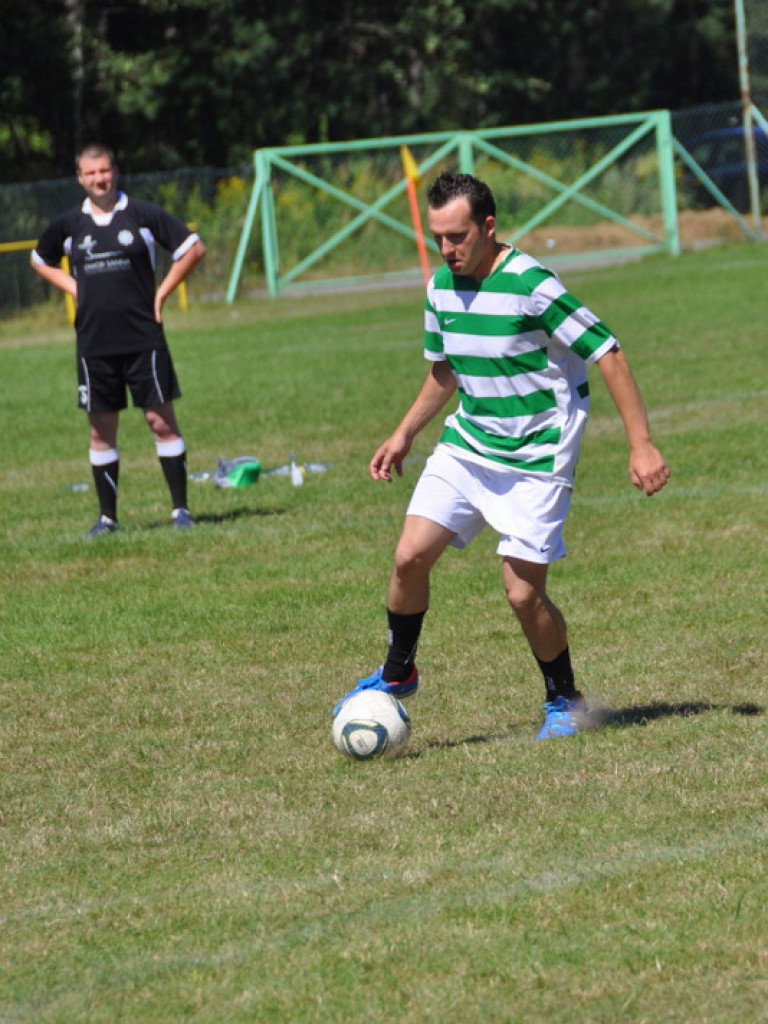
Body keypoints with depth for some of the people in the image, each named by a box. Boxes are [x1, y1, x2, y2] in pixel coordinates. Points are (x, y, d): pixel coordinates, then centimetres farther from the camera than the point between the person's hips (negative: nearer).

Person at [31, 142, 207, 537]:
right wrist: (74, 288, 9)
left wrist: (161, 293, -1)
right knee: (101, 429, 5)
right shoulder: (69, 224, 6)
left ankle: (180, 508, 1)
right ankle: (107, 516, 12)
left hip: (143, 338, -2)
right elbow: (40, 260, 24)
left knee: (161, 420, -4)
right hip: (94, 342, 3)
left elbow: (193, 247, 3)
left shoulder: (143, 214, -2)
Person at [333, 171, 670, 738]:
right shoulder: (441, 288, 1)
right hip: (466, 446, 6)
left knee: (524, 592, -9)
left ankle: (565, 701, 15)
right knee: (411, 556, -8)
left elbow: (609, 355, -18)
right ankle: (397, 675, 15)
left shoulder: (531, 286, -21)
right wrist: (404, 435, 19)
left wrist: (642, 445, -20)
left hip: (537, 458, -6)